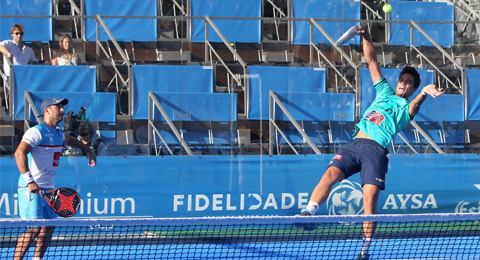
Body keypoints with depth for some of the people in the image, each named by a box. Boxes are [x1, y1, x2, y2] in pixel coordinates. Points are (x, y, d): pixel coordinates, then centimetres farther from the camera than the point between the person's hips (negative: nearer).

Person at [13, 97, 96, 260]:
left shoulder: (58, 133, 14)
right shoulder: (36, 132, -14)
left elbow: (69, 140, 41)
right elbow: (19, 153, -27)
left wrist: (88, 151, 42)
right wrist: (29, 181, -35)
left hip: (48, 189, 9)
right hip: (31, 189, -9)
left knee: (48, 228, 8)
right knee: (33, 230, -15)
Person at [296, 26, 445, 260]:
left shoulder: (406, 107, 15)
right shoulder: (385, 92, 29)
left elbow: (415, 103, -10)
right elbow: (372, 61, 28)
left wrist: (425, 92, -32)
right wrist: (365, 37, 17)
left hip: (375, 150, -4)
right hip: (354, 144, 4)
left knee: (370, 199, -17)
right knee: (330, 174, -23)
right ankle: (308, 213, -36)